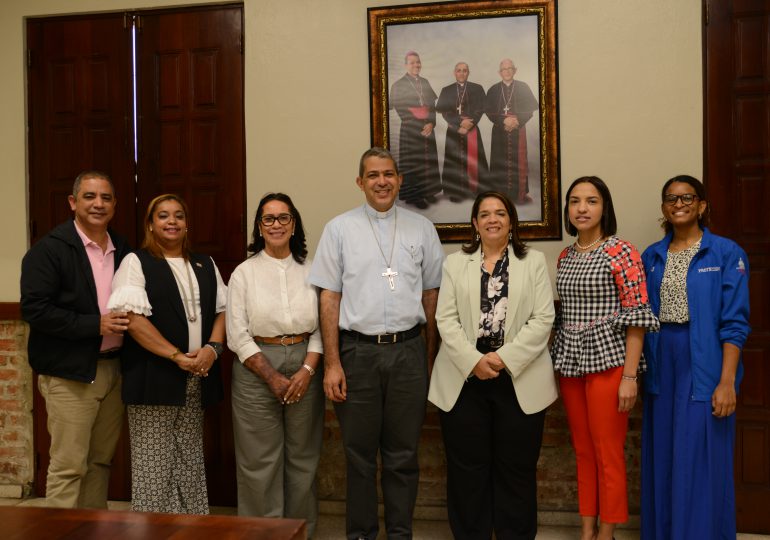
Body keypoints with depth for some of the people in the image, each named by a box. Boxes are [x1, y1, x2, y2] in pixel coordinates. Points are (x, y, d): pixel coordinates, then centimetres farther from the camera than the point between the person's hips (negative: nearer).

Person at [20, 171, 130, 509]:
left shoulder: (123, 250, 11)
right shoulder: (49, 249, -7)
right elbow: (34, 309, -14)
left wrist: (127, 322, -1)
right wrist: (95, 325, -18)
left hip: (113, 369, 6)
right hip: (70, 373, -6)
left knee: (101, 461, 13)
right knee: (68, 465, -3)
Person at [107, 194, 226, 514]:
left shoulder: (205, 265, 16)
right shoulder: (136, 263, 0)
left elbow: (222, 310, 11)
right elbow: (133, 318, -11)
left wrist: (212, 348, -8)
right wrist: (177, 356, -15)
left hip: (197, 380, 5)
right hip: (154, 378, -4)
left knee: (190, 464, 9)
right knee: (152, 465, 0)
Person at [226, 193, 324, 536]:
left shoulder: (310, 270, 6)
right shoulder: (244, 273, 1)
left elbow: (320, 327, 3)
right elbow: (237, 335, -4)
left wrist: (307, 371, -11)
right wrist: (273, 377, -10)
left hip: (304, 368, 2)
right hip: (256, 370, -2)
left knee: (302, 459, 9)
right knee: (261, 462, 3)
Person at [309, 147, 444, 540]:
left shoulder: (422, 229, 6)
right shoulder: (339, 229, 2)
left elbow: (431, 296, 8)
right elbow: (329, 298, 0)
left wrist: (430, 357, 6)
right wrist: (332, 363, -5)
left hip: (408, 350, 1)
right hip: (357, 351, -1)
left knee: (403, 453, 10)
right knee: (359, 453, 9)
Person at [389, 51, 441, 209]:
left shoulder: (425, 83, 12)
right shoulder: (398, 85, -2)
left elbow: (432, 105, 9)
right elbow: (398, 109, -4)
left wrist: (431, 123, -8)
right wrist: (418, 125, -8)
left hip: (427, 129, 4)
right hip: (410, 131, -4)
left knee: (428, 161, 4)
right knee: (412, 163, -2)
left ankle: (427, 191, 15)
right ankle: (413, 195, 6)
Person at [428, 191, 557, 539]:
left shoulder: (534, 262, 7)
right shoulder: (455, 263, 10)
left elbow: (543, 320, -3)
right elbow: (446, 319, 1)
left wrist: (504, 358, -14)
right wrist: (474, 361, -13)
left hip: (519, 379, -1)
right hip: (464, 379, 1)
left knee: (516, 469, 7)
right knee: (467, 468, 7)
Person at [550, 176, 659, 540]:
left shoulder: (621, 251, -8)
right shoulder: (565, 256, 11)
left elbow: (637, 316, -11)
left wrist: (629, 376, -15)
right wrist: (559, 364, 10)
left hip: (607, 360, -6)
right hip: (570, 361, 6)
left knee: (608, 454, 1)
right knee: (583, 451, 13)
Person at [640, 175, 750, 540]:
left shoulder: (727, 254, -4)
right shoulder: (652, 256, 8)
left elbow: (734, 324, -8)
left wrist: (727, 382, -14)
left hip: (704, 367, -4)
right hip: (661, 366, 4)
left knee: (701, 462, 1)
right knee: (662, 459, 12)